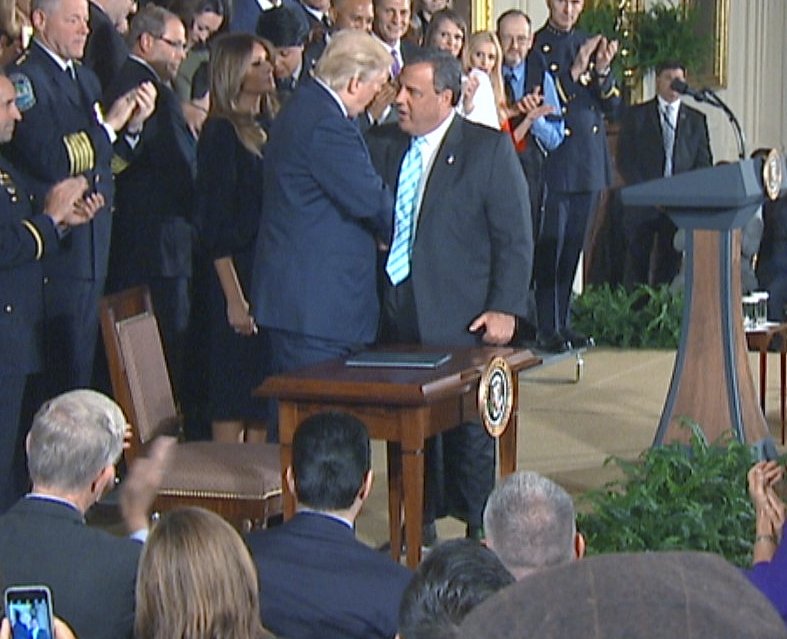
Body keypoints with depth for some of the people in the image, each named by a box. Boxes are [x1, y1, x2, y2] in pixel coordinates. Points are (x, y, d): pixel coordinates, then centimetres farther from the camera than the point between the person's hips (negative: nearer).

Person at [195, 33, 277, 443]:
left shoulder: (266, 130, 14)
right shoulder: (222, 133, -8)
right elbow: (215, 227, -12)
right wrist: (234, 298, -16)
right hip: (240, 276, -7)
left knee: (265, 401, 9)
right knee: (234, 407, -4)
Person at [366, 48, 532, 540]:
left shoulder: (490, 148, -3)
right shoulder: (382, 145, 10)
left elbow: (515, 237, -4)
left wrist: (503, 309, -11)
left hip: (461, 320, -5)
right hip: (396, 317, 5)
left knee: (470, 434, 1)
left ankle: (482, 537, 12)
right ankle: (419, 526, 24)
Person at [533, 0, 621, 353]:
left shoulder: (590, 45, 14)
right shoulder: (534, 46, -4)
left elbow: (612, 104, 10)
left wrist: (603, 71, -9)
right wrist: (575, 71, -20)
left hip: (590, 164, 6)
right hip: (553, 162, -6)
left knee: (573, 247, 10)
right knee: (549, 248, -5)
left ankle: (563, 323, 17)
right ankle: (546, 328, -1)